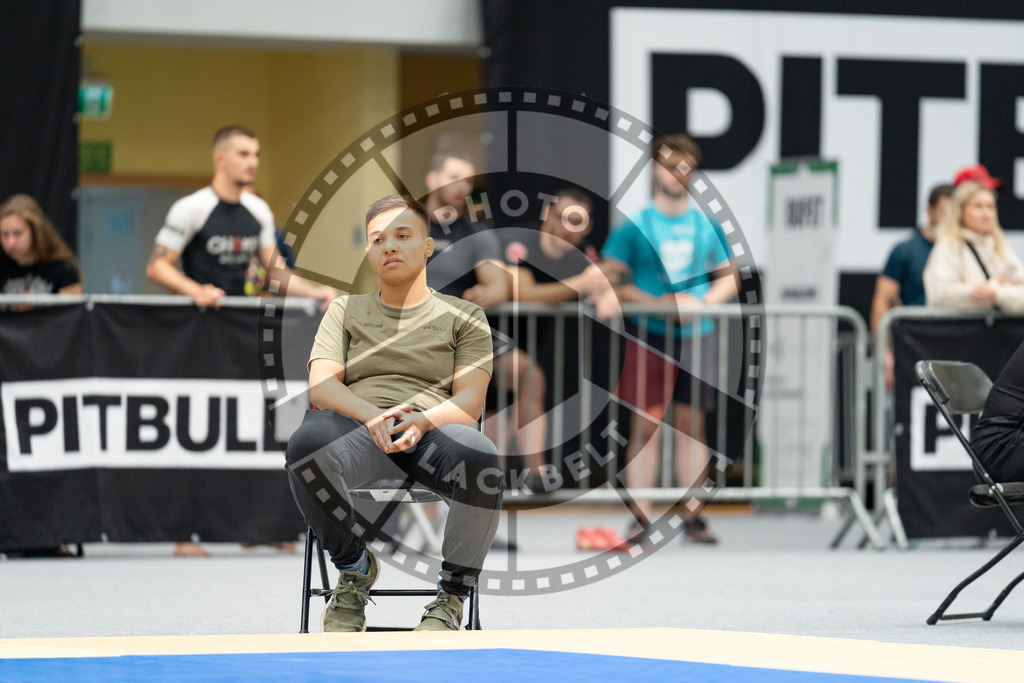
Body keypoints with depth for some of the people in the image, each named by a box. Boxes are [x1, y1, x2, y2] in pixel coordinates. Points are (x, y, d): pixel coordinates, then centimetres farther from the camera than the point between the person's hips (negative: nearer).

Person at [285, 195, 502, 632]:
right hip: (358, 433, 1)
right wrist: (372, 415, -14)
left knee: (479, 458, -39)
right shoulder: (346, 310, 25)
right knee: (306, 444, -38)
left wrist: (422, 420, -18)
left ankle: (451, 599, -18)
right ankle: (354, 568, -10)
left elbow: (470, 400, 5)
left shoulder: (463, 316, 20)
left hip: (434, 434, -1)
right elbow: (321, 387, 9)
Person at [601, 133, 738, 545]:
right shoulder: (635, 226, -1)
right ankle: (640, 516, -4)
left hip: (697, 336, 3)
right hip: (649, 337, -3)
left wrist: (704, 301, -3)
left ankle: (693, 516, 8)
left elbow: (728, 278, 17)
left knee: (691, 425, 5)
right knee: (645, 426, -5)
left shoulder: (706, 226, 10)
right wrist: (657, 303, -14)